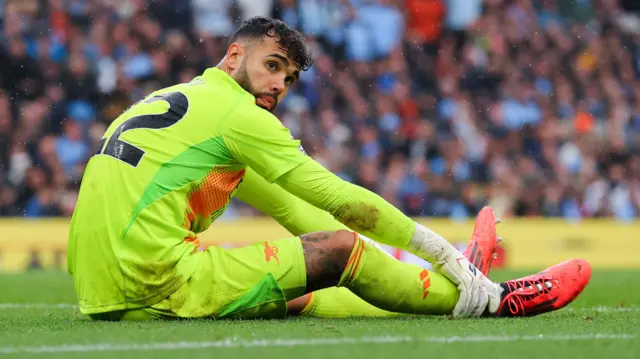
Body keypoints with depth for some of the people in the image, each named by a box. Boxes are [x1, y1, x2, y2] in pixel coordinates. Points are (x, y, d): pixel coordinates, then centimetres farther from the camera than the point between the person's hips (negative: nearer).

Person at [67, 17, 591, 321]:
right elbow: (341, 202, -3)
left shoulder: (160, 104, 26)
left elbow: (286, 206, 27)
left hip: (103, 298, 9)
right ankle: (487, 300, 9)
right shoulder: (234, 112, -4)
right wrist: (440, 249, 7)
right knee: (339, 248, -2)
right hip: (157, 286, -9)